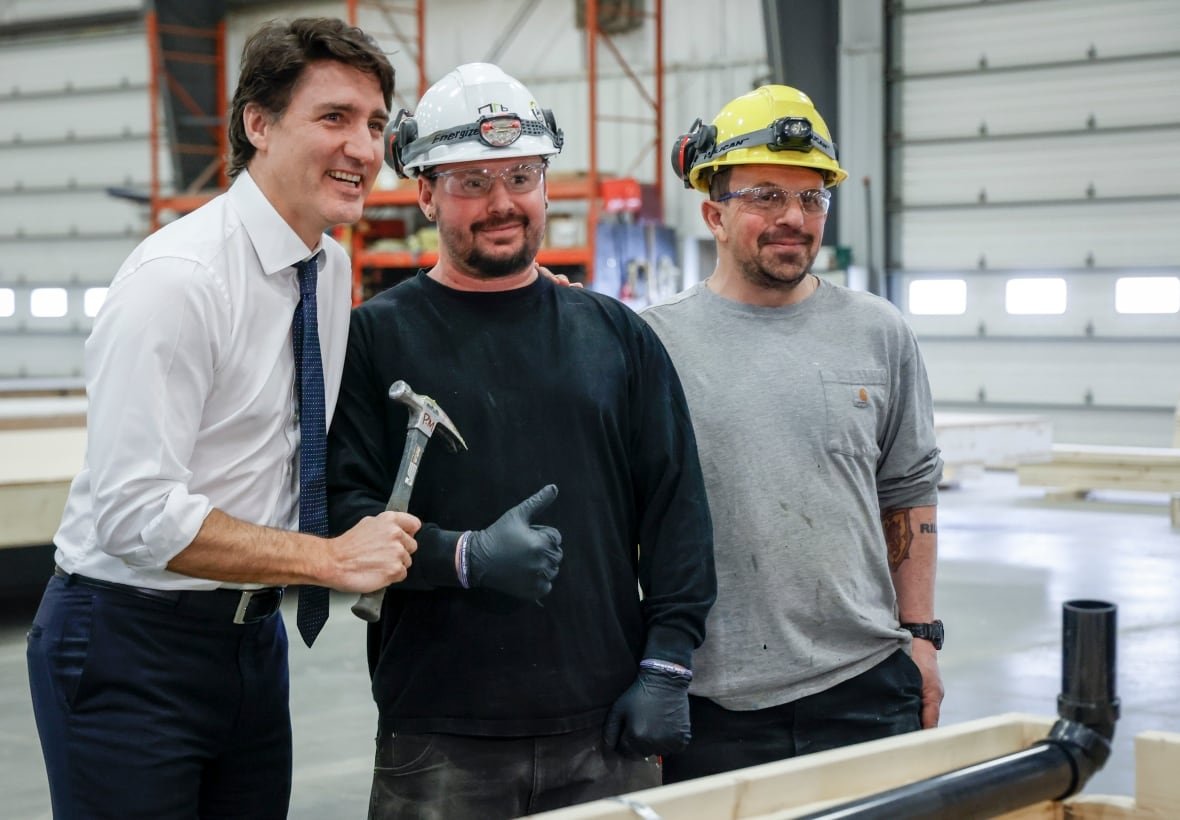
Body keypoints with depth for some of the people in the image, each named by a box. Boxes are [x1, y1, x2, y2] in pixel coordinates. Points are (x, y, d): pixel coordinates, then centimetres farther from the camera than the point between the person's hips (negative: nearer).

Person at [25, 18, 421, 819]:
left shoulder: (332, 269, 6)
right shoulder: (177, 278, -20)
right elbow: (136, 513, -25)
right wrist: (331, 558, -24)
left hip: (251, 631, 8)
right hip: (132, 643, -8)